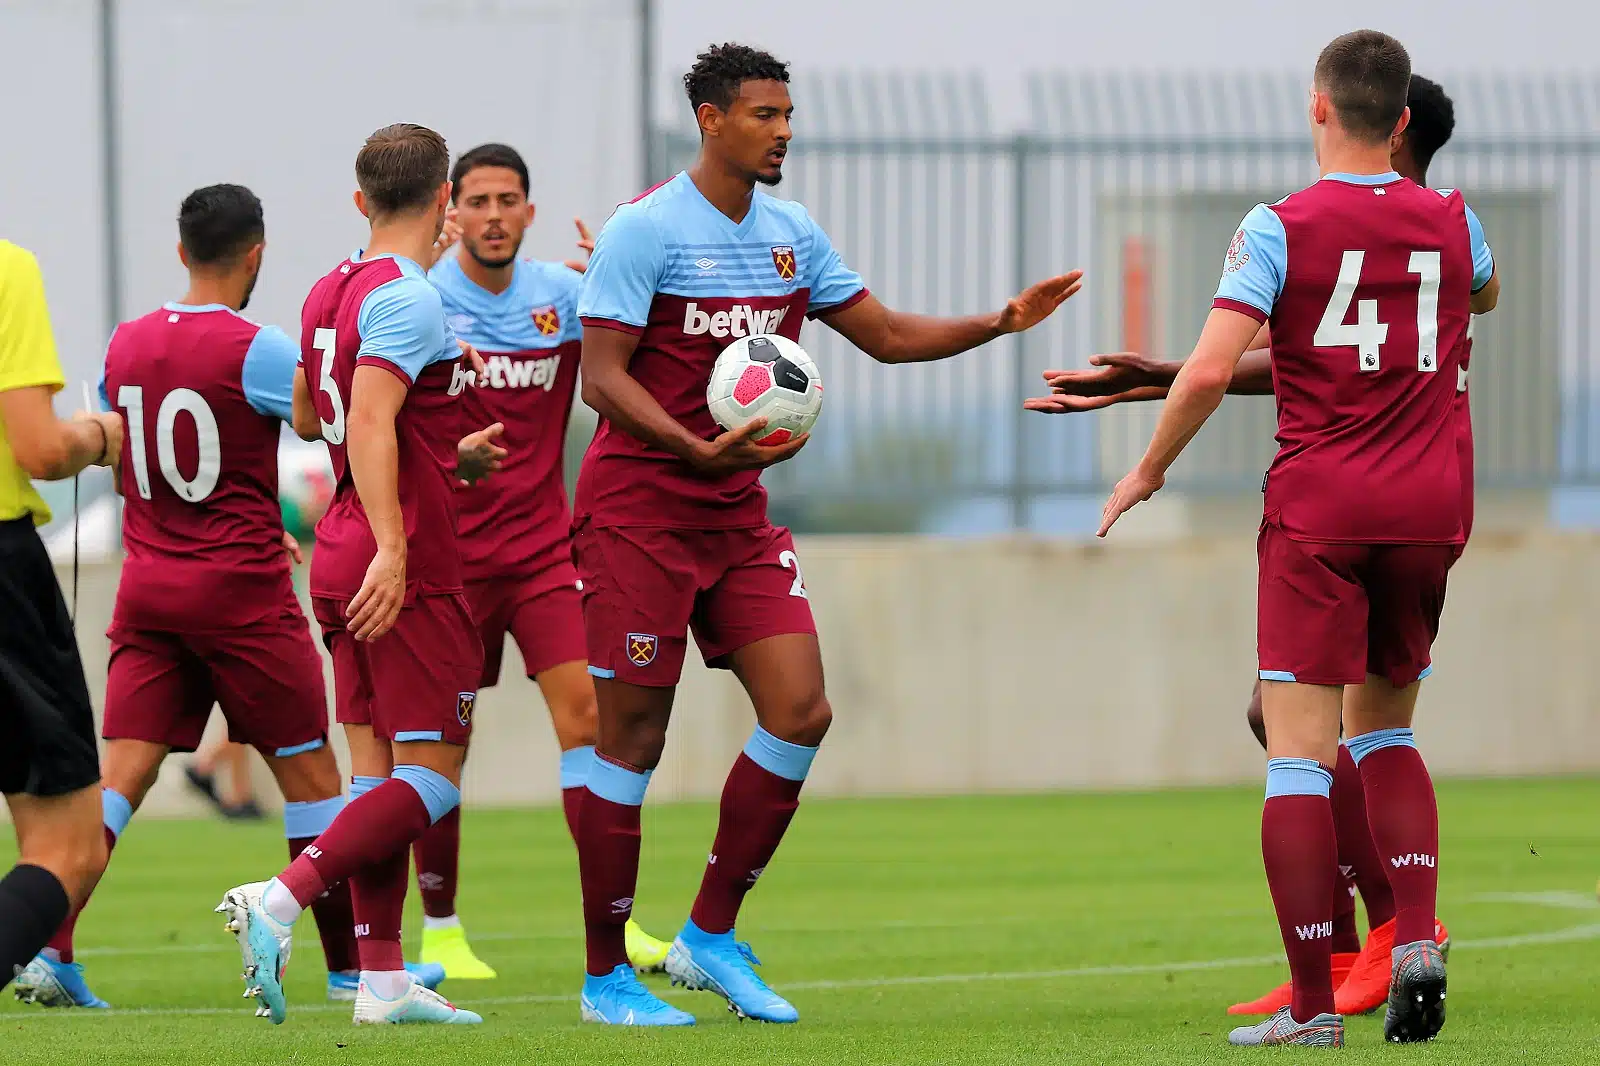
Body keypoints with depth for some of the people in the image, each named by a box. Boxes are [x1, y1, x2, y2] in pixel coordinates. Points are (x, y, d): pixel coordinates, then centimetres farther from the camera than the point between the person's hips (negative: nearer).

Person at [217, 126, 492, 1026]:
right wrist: (392, 546, -30)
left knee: (377, 769, 9)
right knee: (431, 777, -7)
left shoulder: (333, 291, 13)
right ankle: (282, 900, -21)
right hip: (409, 567, -9)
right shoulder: (410, 301, -14)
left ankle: (383, 978, 8)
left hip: (343, 553, 9)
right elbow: (370, 422, -25)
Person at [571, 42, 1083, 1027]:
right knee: (633, 738, -3)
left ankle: (711, 936, 7)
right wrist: (699, 451, -28)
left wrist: (999, 323, 4)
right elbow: (603, 378, -15)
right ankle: (604, 975, 7)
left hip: (739, 518, 7)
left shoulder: (792, 235, 10)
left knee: (801, 714, -6)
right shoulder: (646, 231, -11)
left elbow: (887, 335, 17)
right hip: (640, 511, -7)